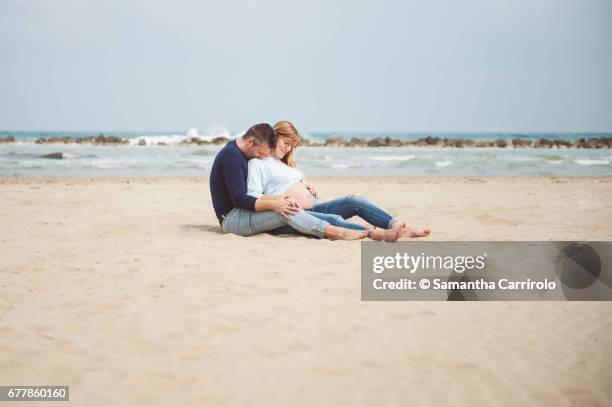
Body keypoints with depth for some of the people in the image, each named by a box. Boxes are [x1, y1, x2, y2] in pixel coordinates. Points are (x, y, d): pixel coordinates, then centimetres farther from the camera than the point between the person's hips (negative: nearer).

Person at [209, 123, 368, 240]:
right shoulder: (231, 155, -16)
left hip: (242, 213, 10)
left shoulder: (243, 154, 16)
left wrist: (277, 198, -3)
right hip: (232, 217, -10)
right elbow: (239, 199, -23)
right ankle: (337, 233, -31)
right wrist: (273, 204, -28)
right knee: (286, 213, -26)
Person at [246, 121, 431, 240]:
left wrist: (308, 190, 11)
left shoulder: (285, 163, 31)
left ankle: (402, 228, -28)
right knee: (334, 220, -34)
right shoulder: (257, 164, 5)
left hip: (313, 207, 8)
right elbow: (253, 199, -8)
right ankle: (379, 233, -57)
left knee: (354, 201, -15)